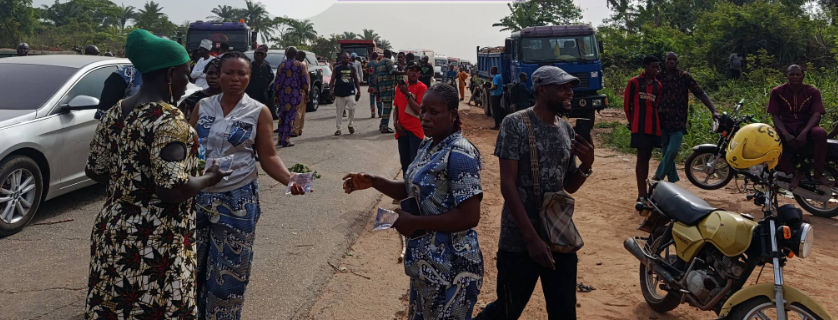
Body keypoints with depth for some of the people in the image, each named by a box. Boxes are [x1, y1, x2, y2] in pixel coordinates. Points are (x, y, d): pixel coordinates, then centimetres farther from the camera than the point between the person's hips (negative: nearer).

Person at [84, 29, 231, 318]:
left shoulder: (115, 113, 6)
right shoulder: (169, 120, -19)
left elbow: (94, 171, 14)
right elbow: (174, 188, -25)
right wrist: (209, 179, -9)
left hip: (111, 232, 8)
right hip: (154, 243, -8)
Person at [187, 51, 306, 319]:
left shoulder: (259, 112, -4)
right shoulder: (202, 106, 4)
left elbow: (268, 157, -5)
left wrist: (289, 179, -23)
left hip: (237, 200, -3)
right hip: (199, 196, 3)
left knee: (229, 271, 4)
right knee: (193, 265, 11)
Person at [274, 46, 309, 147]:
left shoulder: (281, 65, 2)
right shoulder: (300, 66, -1)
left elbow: (277, 82, 2)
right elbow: (305, 82, -1)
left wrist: (276, 95, 8)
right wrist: (305, 93, 9)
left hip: (283, 94, 2)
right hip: (295, 94, -2)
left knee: (282, 115, 14)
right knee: (291, 116, 0)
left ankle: (281, 138, 17)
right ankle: (286, 139, -6)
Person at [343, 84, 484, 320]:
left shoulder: (459, 154, -22)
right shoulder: (428, 146, 7)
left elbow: (470, 217, -27)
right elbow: (415, 189, 16)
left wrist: (415, 223, -22)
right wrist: (373, 182, 1)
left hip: (449, 269, -9)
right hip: (426, 262, 9)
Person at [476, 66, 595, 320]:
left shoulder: (567, 130, 8)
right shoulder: (515, 124, -10)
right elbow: (507, 185, -14)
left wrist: (587, 164, -7)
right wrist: (532, 237, -19)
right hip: (519, 241, -5)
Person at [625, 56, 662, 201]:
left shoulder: (658, 85, 11)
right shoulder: (634, 82, -3)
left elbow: (657, 106, 16)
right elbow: (627, 104, 3)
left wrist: (656, 122, 9)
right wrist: (632, 122, 10)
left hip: (654, 127, 5)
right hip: (640, 126, -5)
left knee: (647, 158, 10)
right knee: (641, 158, -7)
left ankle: (643, 191, 18)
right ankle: (641, 194, -7)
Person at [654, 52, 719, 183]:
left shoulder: (684, 76, 0)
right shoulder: (658, 77, 6)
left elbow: (701, 94, -2)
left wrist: (713, 111, -11)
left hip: (678, 121, -2)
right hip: (662, 121, 2)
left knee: (672, 151, -13)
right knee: (666, 152, 7)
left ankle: (658, 177, 2)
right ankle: (672, 180, 18)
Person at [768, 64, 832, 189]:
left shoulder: (813, 92, 0)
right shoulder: (777, 92, 0)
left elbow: (817, 115, -10)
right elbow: (775, 115, -5)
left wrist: (804, 132, -29)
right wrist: (786, 134, -22)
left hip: (805, 126, 0)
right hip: (785, 126, 0)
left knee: (820, 133, -36)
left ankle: (818, 174, -23)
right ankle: (795, 172, -18)